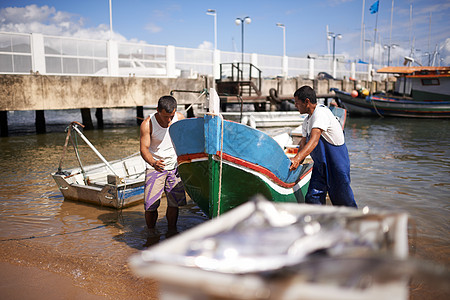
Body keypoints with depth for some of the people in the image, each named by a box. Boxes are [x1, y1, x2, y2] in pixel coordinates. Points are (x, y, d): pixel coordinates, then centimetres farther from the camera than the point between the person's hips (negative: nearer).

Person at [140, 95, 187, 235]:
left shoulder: (180, 118, -8)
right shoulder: (147, 124, -18)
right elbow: (144, 149, -21)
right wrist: (153, 163, -40)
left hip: (174, 167, 3)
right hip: (155, 167, -2)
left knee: (174, 202, 2)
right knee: (151, 205, -6)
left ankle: (172, 230, 22)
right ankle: (151, 232, 16)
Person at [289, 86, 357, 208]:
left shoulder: (321, 113, -22)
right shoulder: (307, 121, 8)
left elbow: (314, 140, -35)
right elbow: (303, 144, 14)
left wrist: (297, 158, -46)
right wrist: (295, 162, 4)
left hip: (337, 163, -8)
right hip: (320, 164, 8)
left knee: (342, 200, 6)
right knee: (312, 199, 0)